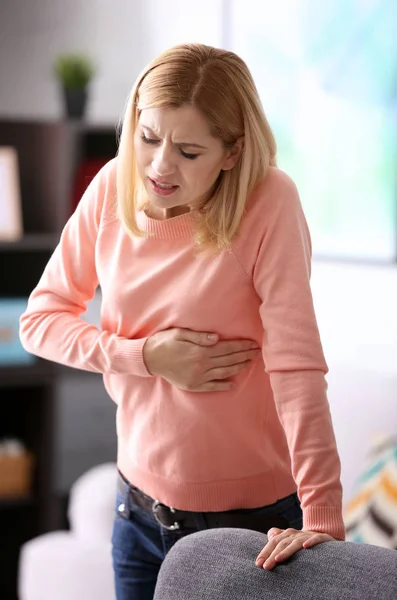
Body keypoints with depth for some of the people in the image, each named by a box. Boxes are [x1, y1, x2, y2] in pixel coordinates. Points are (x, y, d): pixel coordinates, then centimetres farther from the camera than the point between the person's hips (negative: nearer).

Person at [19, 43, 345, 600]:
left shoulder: (269, 202, -19)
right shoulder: (113, 187, -7)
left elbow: (297, 365, -24)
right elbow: (40, 318, 0)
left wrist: (323, 518, -29)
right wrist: (149, 356, -15)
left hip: (253, 514, -3)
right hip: (141, 502, 4)